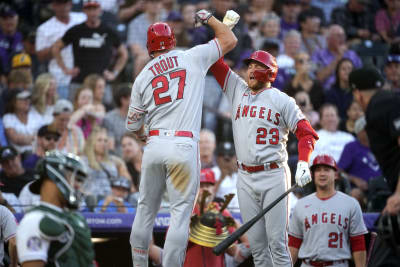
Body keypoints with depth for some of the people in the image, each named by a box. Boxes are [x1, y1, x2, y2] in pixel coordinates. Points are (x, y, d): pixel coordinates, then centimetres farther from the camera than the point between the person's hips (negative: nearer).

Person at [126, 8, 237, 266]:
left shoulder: (142, 77, 11)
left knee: (146, 209, 13)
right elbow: (230, 40, 13)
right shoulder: (192, 58, 4)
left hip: (154, 145, 3)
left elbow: (133, 126, 15)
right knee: (181, 212, -2)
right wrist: (208, 18, 28)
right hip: (184, 147, -3)